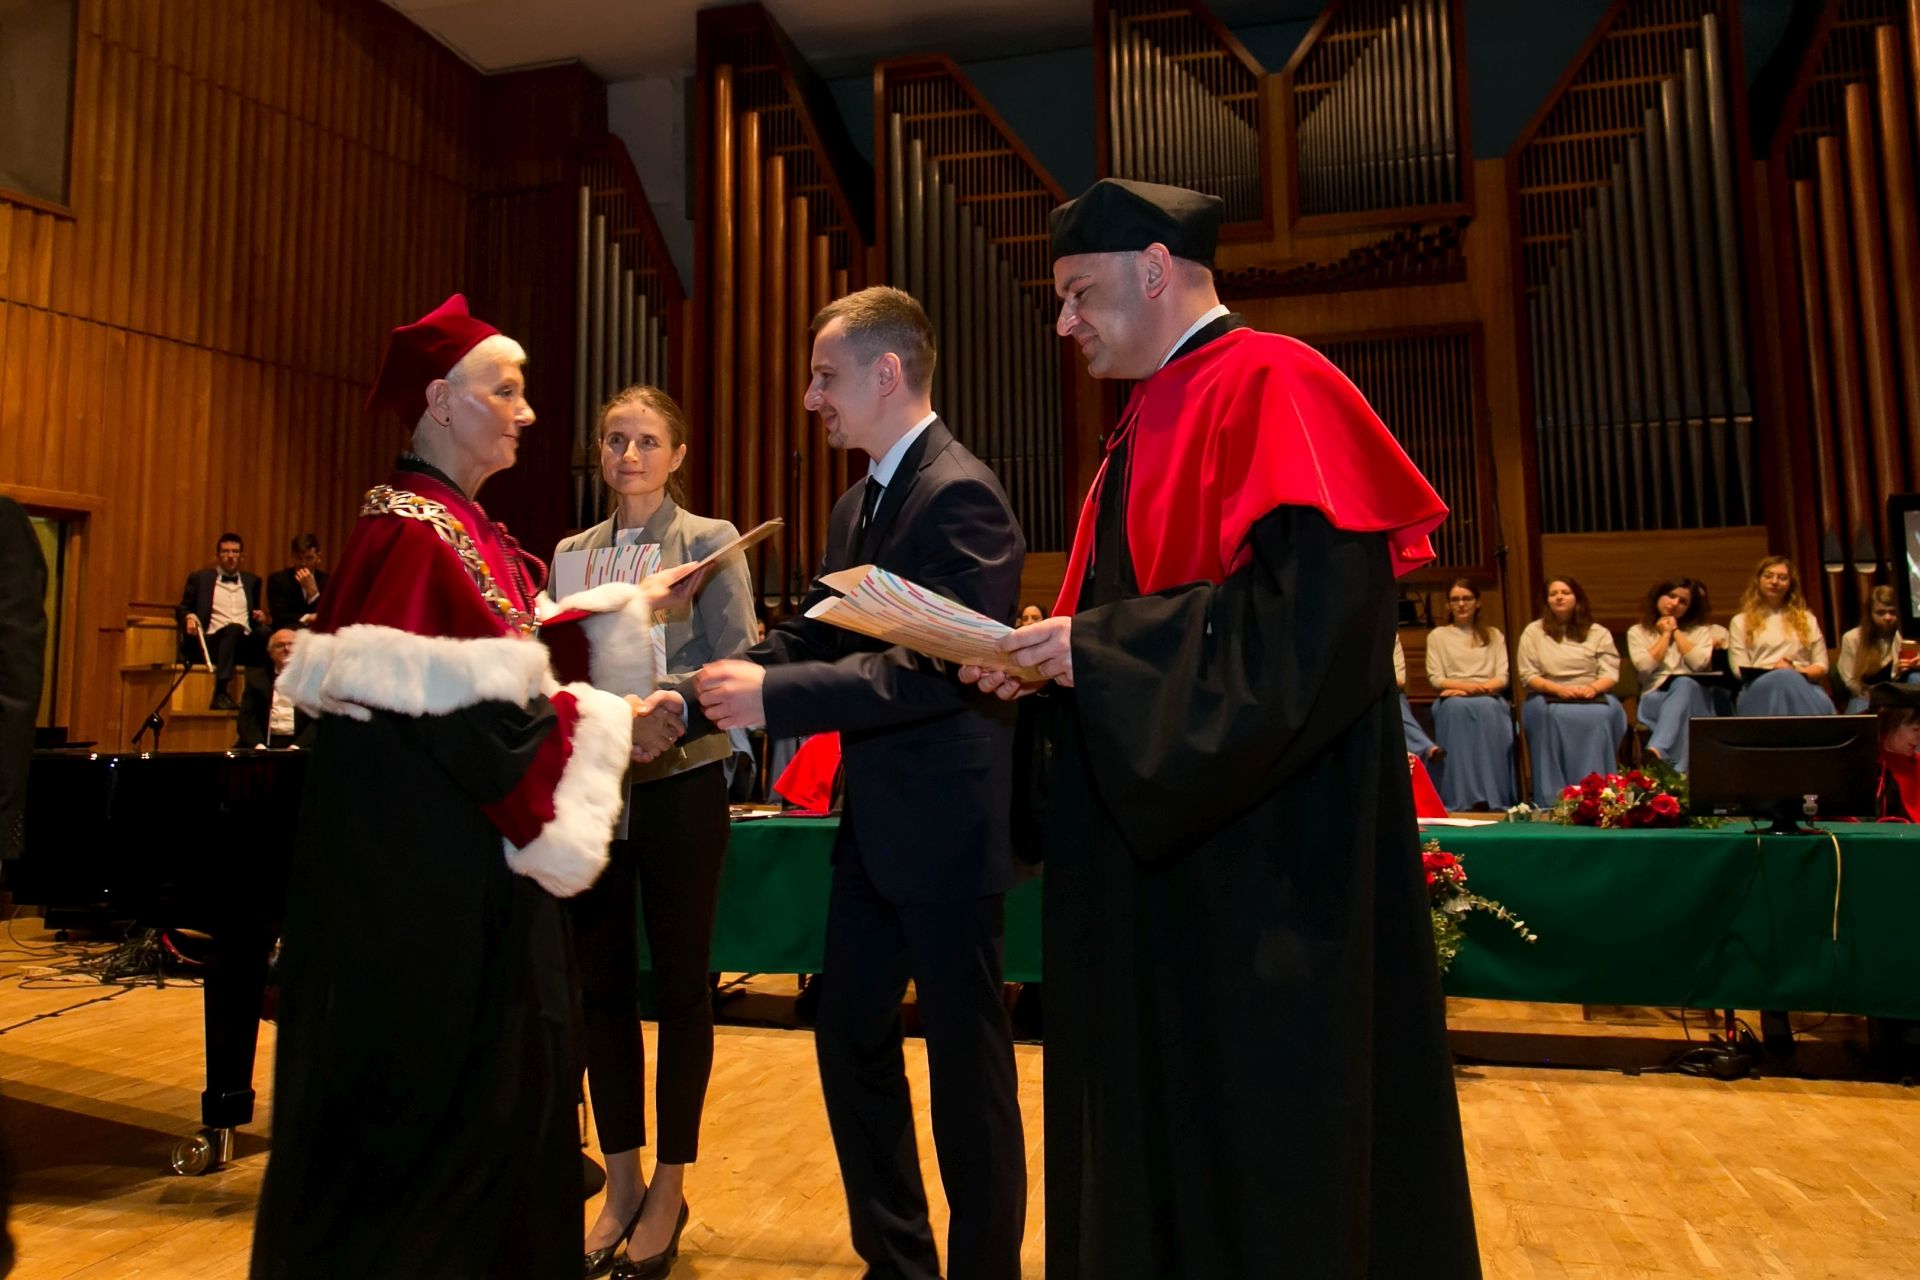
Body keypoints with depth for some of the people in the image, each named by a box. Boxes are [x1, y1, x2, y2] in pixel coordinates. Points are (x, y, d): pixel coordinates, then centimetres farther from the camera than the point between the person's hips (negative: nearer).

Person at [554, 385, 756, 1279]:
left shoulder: (710, 542, -1)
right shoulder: (571, 552, 10)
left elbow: (736, 668, -9)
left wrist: (657, 706, -24)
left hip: (680, 784, -4)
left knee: (679, 984, 6)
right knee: (602, 984, 9)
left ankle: (669, 1188, 22)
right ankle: (621, 1184, 26)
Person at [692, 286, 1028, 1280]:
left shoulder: (961, 494, -17)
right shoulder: (858, 505, 13)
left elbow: (934, 668, -25)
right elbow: (809, 632, 12)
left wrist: (773, 696, -26)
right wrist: (696, 698, 0)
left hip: (947, 824, -9)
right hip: (875, 820, 10)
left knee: (966, 1061, 6)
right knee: (850, 1038, 18)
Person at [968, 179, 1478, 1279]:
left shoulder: (1273, 387, -12)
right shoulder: (1152, 418, 17)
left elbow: (1314, 606, -24)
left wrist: (1095, 647, -20)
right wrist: (1054, 657, 3)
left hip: (1263, 843, -9)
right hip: (1160, 819, 9)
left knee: (1273, 1126, 4)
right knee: (1159, 1102, 17)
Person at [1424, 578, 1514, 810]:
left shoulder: (1494, 635, 20)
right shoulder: (1437, 636, 16)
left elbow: (1502, 678, 7)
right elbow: (1436, 680, 4)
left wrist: (1470, 689, -11)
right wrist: (1470, 686, -14)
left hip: (1489, 699, 1)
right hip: (1452, 700, -1)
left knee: (1487, 708, -36)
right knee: (1456, 708, -37)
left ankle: (1493, 797, -37)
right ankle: (1461, 799, -40)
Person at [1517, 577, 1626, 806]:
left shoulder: (1598, 633, 16)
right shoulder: (1533, 632, 11)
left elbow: (1611, 673, 5)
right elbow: (1528, 676, 2)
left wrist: (1592, 688, -18)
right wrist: (1559, 689, -16)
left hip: (1592, 697, 1)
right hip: (1547, 697, -1)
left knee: (1603, 714, -35)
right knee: (1553, 715, -38)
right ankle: (1555, 801, -39)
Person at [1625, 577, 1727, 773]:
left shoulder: (1701, 631, 19)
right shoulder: (1637, 632, 17)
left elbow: (1700, 663, -2)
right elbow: (1644, 666, -2)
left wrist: (1676, 631, 6)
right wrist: (1666, 634, 6)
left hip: (1696, 696, 0)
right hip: (1655, 698, 0)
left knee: (1683, 685, -38)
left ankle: (1656, 751, -62)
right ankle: (1676, 770, -55)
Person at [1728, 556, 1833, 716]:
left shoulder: (1806, 619, 26)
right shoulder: (1741, 621, 19)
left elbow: (1821, 667, 18)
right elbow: (1740, 671, 8)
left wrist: (1797, 672, -5)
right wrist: (1776, 672, -10)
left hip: (1803, 684, 3)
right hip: (1759, 688, -2)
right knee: (1783, 679, -41)